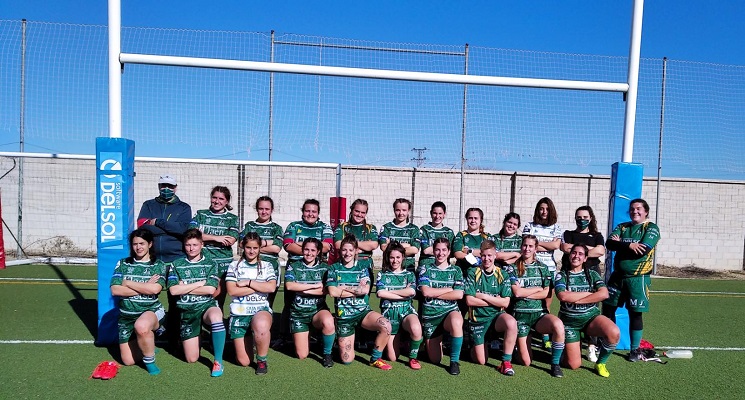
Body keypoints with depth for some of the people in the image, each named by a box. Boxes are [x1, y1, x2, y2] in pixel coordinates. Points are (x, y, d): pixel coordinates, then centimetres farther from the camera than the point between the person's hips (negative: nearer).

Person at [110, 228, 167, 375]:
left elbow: (155, 289, -18)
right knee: (128, 361, 2)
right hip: (126, 315, 4)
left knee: (141, 326, -40)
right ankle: (147, 344, 35)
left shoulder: (158, 265, 0)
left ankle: (149, 360, -13)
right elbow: (115, 290, -8)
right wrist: (145, 288, -13)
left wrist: (128, 283, -10)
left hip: (152, 310, -3)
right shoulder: (123, 264, 5)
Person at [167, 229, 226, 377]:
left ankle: (218, 361, -26)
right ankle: (197, 337, 35)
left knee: (216, 317, -41)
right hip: (187, 310, 2)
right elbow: (173, 290, -7)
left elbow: (211, 289, -9)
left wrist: (184, 287, -5)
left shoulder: (210, 264, 4)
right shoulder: (176, 265, 7)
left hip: (207, 305, -2)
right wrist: (200, 283, -8)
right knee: (192, 359, -1)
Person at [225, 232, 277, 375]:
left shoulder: (266, 266, 9)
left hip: (261, 309, 0)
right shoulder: (234, 266, 6)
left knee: (261, 325, -40)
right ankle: (247, 340, 35)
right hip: (239, 312, 1)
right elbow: (232, 290, -8)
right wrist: (260, 287, -8)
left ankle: (262, 360, -12)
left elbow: (271, 287, -8)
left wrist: (248, 283, -10)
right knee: (244, 361, -1)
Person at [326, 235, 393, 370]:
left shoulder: (362, 268, 6)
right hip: (344, 315, -1)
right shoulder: (334, 269, 3)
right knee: (347, 360, -3)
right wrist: (357, 290, -10)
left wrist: (343, 288, -8)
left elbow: (365, 290, -10)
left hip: (363, 312, 1)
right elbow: (332, 292, -12)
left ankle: (375, 359, -6)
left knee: (386, 326, -29)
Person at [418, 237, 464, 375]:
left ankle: (455, 361, -19)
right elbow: (425, 292, -11)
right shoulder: (426, 270, 5)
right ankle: (437, 342, 38)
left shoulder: (456, 271, 7)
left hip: (450, 311, -1)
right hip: (430, 314, 1)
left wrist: (435, 293, -7)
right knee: (435, 359, 1)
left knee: (456, 322, -40)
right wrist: (449, 289, -6)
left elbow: (459, 294, -7)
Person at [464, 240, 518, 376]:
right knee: (481, 361, -3)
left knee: (511, 323, -35)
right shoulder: (473, 273, -5)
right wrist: (495, 301, -9)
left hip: (497, 316, 1)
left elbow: (505, 303, -6)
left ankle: (506, 362, -19)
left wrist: (484, 296, -12)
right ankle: (474, 344, 33)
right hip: (478, 317, -1)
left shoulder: (502, 274, 0)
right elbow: (470, 301, -12)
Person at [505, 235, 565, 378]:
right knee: (526, 362, -6)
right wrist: (539, 288, 0)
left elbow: (547, 293, 0)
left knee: (558, 325, -35)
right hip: (520, 313, -2)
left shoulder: (543, 268, 11)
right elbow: (517, 292, -9)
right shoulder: (513, 268, 3)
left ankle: (555, 364, -15)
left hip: (540, 313, 2)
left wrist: (525, 294, -8)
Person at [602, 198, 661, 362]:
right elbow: (609, 243, -6)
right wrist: (629, 245, -21)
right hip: (617, 276, 5)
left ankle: (635, 349, 18)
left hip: (637, 278, -5)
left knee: (635, 314, 3)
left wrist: (620, 244, -10)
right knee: (608, 308, 9)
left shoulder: (651, 228, -4)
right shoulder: (622, 227, 10)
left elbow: (643, 250, -20)